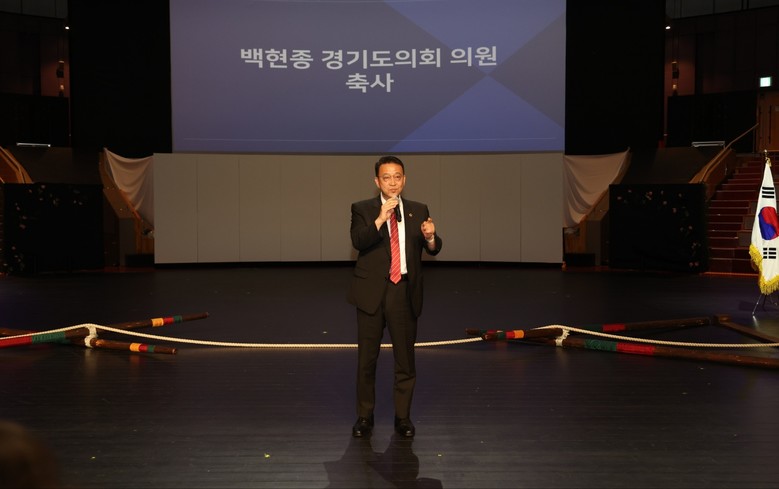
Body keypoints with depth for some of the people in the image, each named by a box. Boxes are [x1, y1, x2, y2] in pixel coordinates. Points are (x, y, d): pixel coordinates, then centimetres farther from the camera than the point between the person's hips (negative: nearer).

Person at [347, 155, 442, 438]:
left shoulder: (419, 210, 8)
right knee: (367, 357, 6)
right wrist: (380, 219, -26)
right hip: (372, 291, -1)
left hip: (405, 292, 2)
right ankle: (365, 416, 20)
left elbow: (433, 250, 1)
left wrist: (430, 237, -21)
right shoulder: (362, 209, 2)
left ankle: (403, 417, 20)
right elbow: (358, 242, -15)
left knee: (405, 357, 7)